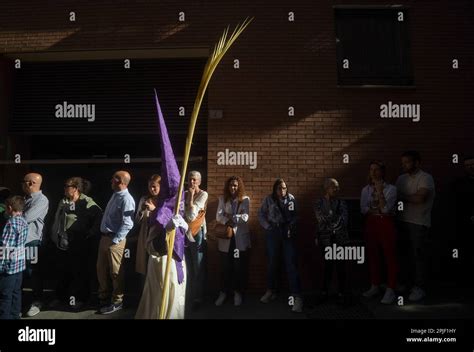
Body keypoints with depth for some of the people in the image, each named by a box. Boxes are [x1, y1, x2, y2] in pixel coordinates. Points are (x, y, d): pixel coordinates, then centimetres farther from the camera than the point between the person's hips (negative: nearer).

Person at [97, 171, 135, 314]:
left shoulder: (126, 199, -17)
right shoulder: (115, 195, 12)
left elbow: (127, 224, -24)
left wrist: (114, 240, -22)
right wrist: (106, 238, 17)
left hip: (114, 240, -9)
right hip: (104, 238, 9)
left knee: (115, 272, 4)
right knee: (101, 269, 18)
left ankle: (117, 301, 19)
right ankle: (104, 297, 34)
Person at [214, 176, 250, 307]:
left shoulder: (245, 199, 0)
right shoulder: (222, 199, 5)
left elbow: (245, 217, -11)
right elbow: (218, 216, -6)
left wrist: (231, 217, -11)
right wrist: (227, 221, -22)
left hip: (240, 238, -1)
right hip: (225, 237, 1)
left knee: (239, 266, 7)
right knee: (225, 267, 8)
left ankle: (238, 292, 21)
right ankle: (223, 292, 20)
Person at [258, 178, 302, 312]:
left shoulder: (291, 199, 0)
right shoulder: (269, 199, 1)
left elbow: (294, 216, -3)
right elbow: (261, 214, 4)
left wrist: (291, 228, -14)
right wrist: (267, 226, -4)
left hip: (287, 232, -1)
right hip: (273, 232, 1)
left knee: (291, 263, -6)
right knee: (272, 262, 11)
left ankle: (296, 296, -6)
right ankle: (271, 291, 26)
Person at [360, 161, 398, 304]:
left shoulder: (390, 189, -5)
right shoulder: (366, 190, 8)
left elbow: (386, 209, -16)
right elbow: (363, 209, 0)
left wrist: (380, 192, -17)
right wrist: (378, 210, -11)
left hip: (386, 224, -4)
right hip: (371, 224, 5)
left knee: (390, 256, -2)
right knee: (372, 255, 10)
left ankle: (391, 290, 4)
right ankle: (375, 286, 23)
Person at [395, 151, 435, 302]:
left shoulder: (426, 178, -7)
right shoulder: (402, 178, 14)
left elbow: (419, 198, -19)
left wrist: (402, 197, -7)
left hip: (419, 223, -6)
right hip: (403, 221, 6)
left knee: (417, 255, -1)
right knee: (403, 254, 10)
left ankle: (419, 288, 9)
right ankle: (406, 282, 24)